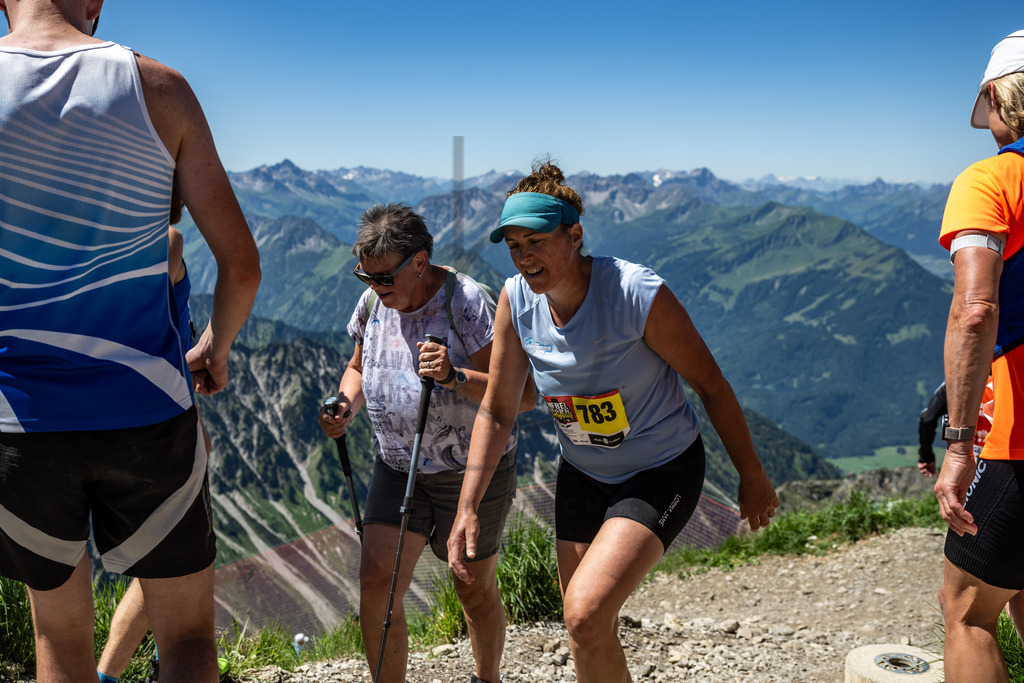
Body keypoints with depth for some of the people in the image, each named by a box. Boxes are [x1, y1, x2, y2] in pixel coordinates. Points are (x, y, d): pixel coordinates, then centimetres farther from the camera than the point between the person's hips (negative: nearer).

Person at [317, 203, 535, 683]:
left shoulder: (466, 302, -20)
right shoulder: (373, 302, -2)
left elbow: (522, 396, -24)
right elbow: (359, 368, 16)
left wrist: (454, 376, -39)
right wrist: (345, 408, -6)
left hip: (474, 472, -4)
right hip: (397, 465, 5)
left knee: (475, 590, 12)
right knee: (376, 583, -7)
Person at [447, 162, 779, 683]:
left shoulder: (640, 294, -26)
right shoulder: (515, 299, -11)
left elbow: (711, 385, -13)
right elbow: (497, 410, -2)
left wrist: (752, 476, -4)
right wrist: (467, 507, -7)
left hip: (662, 470, -5)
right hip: (582, 475, 6)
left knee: (586, 616, -22)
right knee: (590, 631, 15)